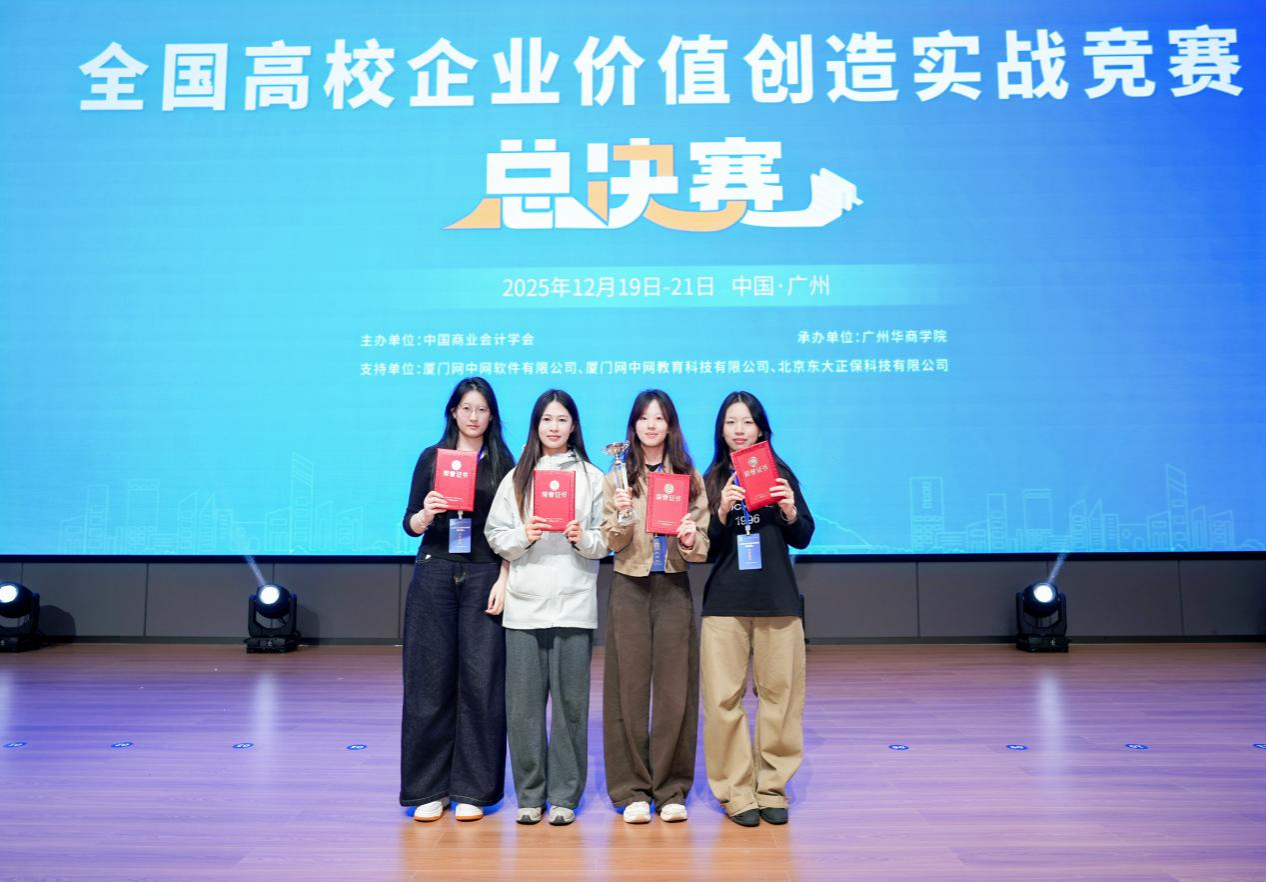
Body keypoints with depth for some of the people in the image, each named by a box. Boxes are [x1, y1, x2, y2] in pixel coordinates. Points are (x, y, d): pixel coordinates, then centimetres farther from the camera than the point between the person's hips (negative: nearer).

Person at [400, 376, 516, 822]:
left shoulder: (502, 462, 7)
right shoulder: (431, 458, 8)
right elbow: (410, 525, 5)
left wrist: (503, 580, -7)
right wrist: (426, 513, -17)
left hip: (484, 577, 0)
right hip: (434, 574, 1)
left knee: (481, 682, -2)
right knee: (430, 680, 1)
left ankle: (472, 789, 9)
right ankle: (428, 788, 12)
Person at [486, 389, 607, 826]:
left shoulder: (592, 477, 7)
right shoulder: (516, 477, 11)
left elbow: (606, 542, 6)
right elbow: (495, 535, 7)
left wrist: (583, 539, -14)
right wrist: (523, 536, -11)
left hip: (573, 604, -1)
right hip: (524, 604, 1)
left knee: (570, 700, 1)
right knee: (524, 701, 2)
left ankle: (564, 795, 12)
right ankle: (529, 793, 15)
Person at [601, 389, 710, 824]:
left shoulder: (690, 477, 6)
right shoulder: (618, 477, 4)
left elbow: (703, 545, 5)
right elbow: (612, 543, -2)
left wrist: (691, 538, -17)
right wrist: (622, 516, -21)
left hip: (674, 589, 1)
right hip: (629, 588, -1)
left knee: (675, 690, 2)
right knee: (628, 689, 2)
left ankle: (671, 789, 14)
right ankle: (631, 790, 11)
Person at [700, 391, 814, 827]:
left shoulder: (781, 474, 8)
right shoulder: (711, 480, 7)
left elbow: (803, 539, 6)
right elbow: (705, 548, 3)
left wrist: (790, 510, -13)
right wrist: (722, 511, -14)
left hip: (777, 601, 1)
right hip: (725, 603, 0)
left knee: (780, 694, 2)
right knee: (724, 698, -2)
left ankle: (772, 787, 14)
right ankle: (736, 791, 8)